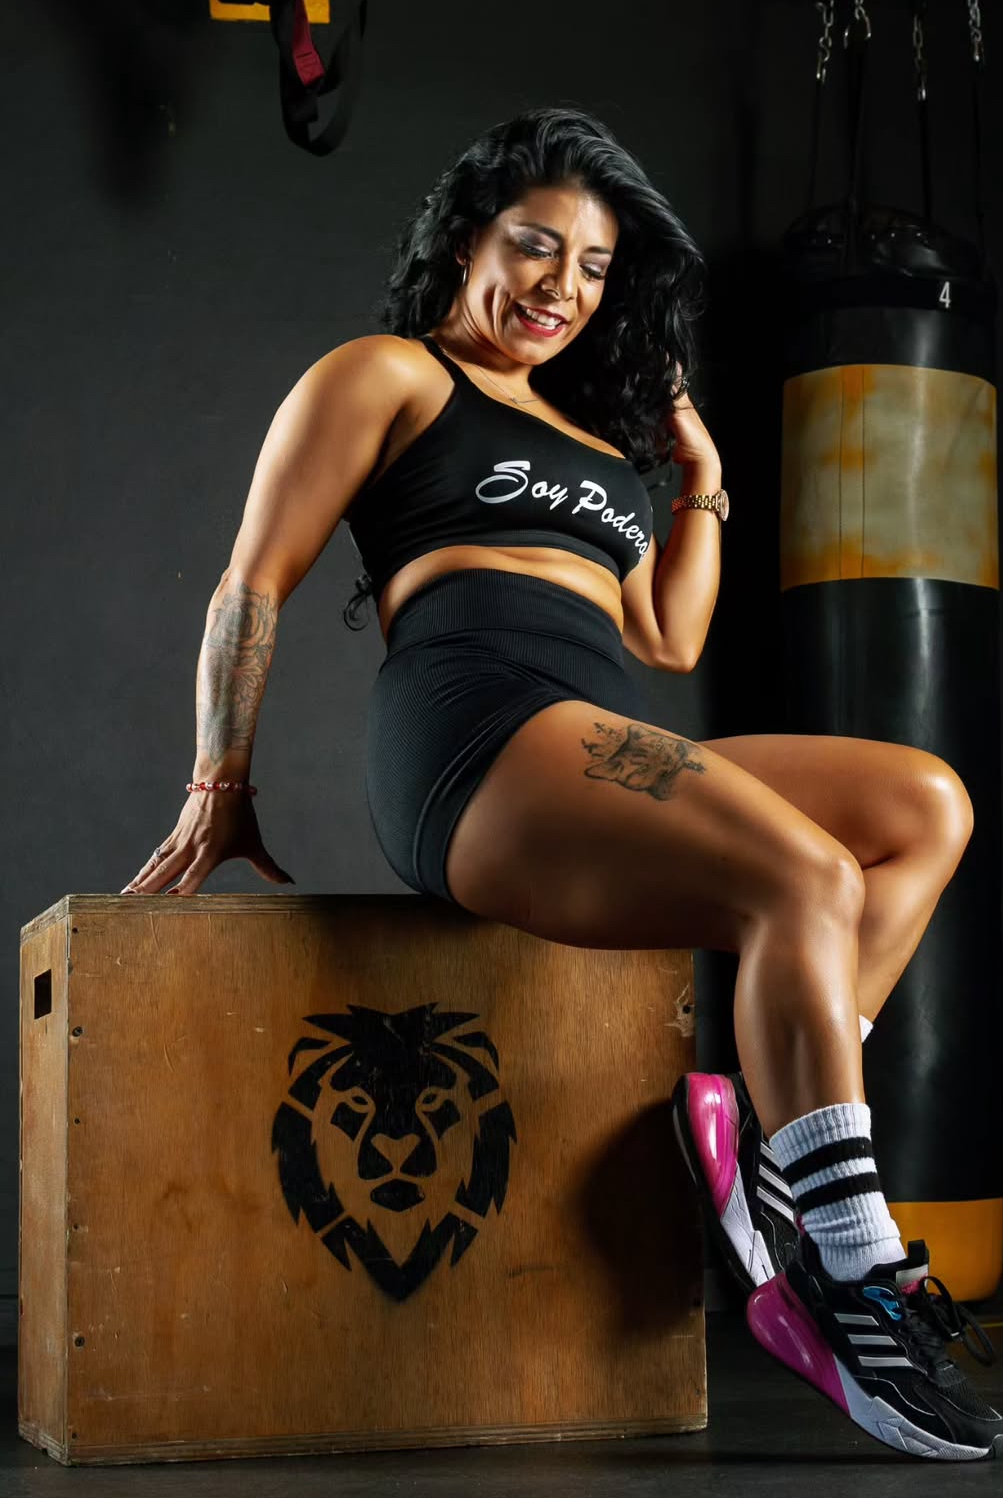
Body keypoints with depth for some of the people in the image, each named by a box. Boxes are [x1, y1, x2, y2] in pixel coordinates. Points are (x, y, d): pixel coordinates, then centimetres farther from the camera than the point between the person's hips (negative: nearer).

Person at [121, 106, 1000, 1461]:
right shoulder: (389, 377, 13)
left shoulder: (600, 437, 34)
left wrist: (701, 473, 29)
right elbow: (257, 585, 7)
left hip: (607, 758, 8)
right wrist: (221, 789, 2)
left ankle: (761, 1137, -22)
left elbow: (672, 642, 31)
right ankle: (858, 1300, -30)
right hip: (480, 738, -8)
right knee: (809, 880, -28)